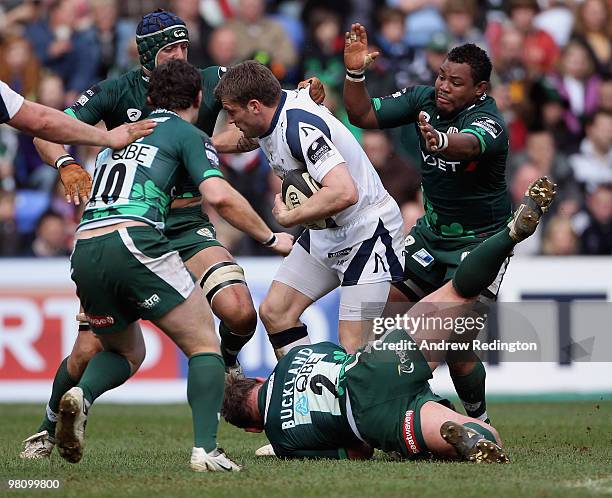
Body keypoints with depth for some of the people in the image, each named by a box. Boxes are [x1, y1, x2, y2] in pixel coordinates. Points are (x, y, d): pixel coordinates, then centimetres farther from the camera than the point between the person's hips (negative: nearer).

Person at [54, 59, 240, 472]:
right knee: (204, 345, 5)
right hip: (133, 243, -6)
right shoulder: (189, 135, 8)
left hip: (83, 251, 6)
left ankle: (81, 395, -5)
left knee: (127, 353, 26)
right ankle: (205, 450, -11)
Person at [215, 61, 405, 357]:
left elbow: (344, 193, -40)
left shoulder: (300, 127, -28)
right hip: (325, 231, 10)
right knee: (274, 312, 5)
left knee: (352, 347, -16)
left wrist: (288, 218, -28)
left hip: (367, 231, -10)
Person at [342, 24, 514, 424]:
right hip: (433, 229, 7)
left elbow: (467, 145, -49)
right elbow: (364, 115, -2)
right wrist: (355, 72, -20)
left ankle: (479, 421, 8)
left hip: (481, 239, -7)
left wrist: (440, 140, -72)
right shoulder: (425, 99, -5)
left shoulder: (488, 122, -26)